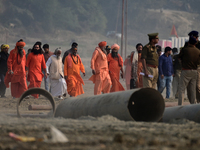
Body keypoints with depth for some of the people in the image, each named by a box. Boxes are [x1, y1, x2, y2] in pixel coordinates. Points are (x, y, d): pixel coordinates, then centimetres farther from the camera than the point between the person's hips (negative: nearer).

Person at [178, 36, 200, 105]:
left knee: (182, 89, -5)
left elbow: (180, 57, 6)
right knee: (192, 89, 11)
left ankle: (180, 105, -15)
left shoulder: (185, 49, -10)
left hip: (186, 70, -5)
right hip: (194, 71, 5)